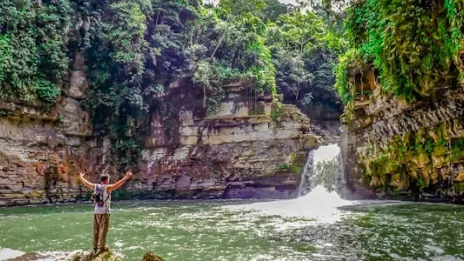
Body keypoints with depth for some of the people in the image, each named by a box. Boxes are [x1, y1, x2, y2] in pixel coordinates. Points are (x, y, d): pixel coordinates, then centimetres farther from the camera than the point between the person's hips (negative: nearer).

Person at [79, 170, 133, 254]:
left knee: (96, 230, 12)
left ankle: (95, 247, 18)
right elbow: (117, 184, -28)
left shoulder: (95, 186, 5)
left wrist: (81, 177, 39)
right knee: (103, 230, -3)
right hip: (104, 212, -6)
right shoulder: (107, 187, -11)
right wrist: (126, 177, -37)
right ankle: (101, 247, -5)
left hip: (96, 212, 6)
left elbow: (86, 183, 21)